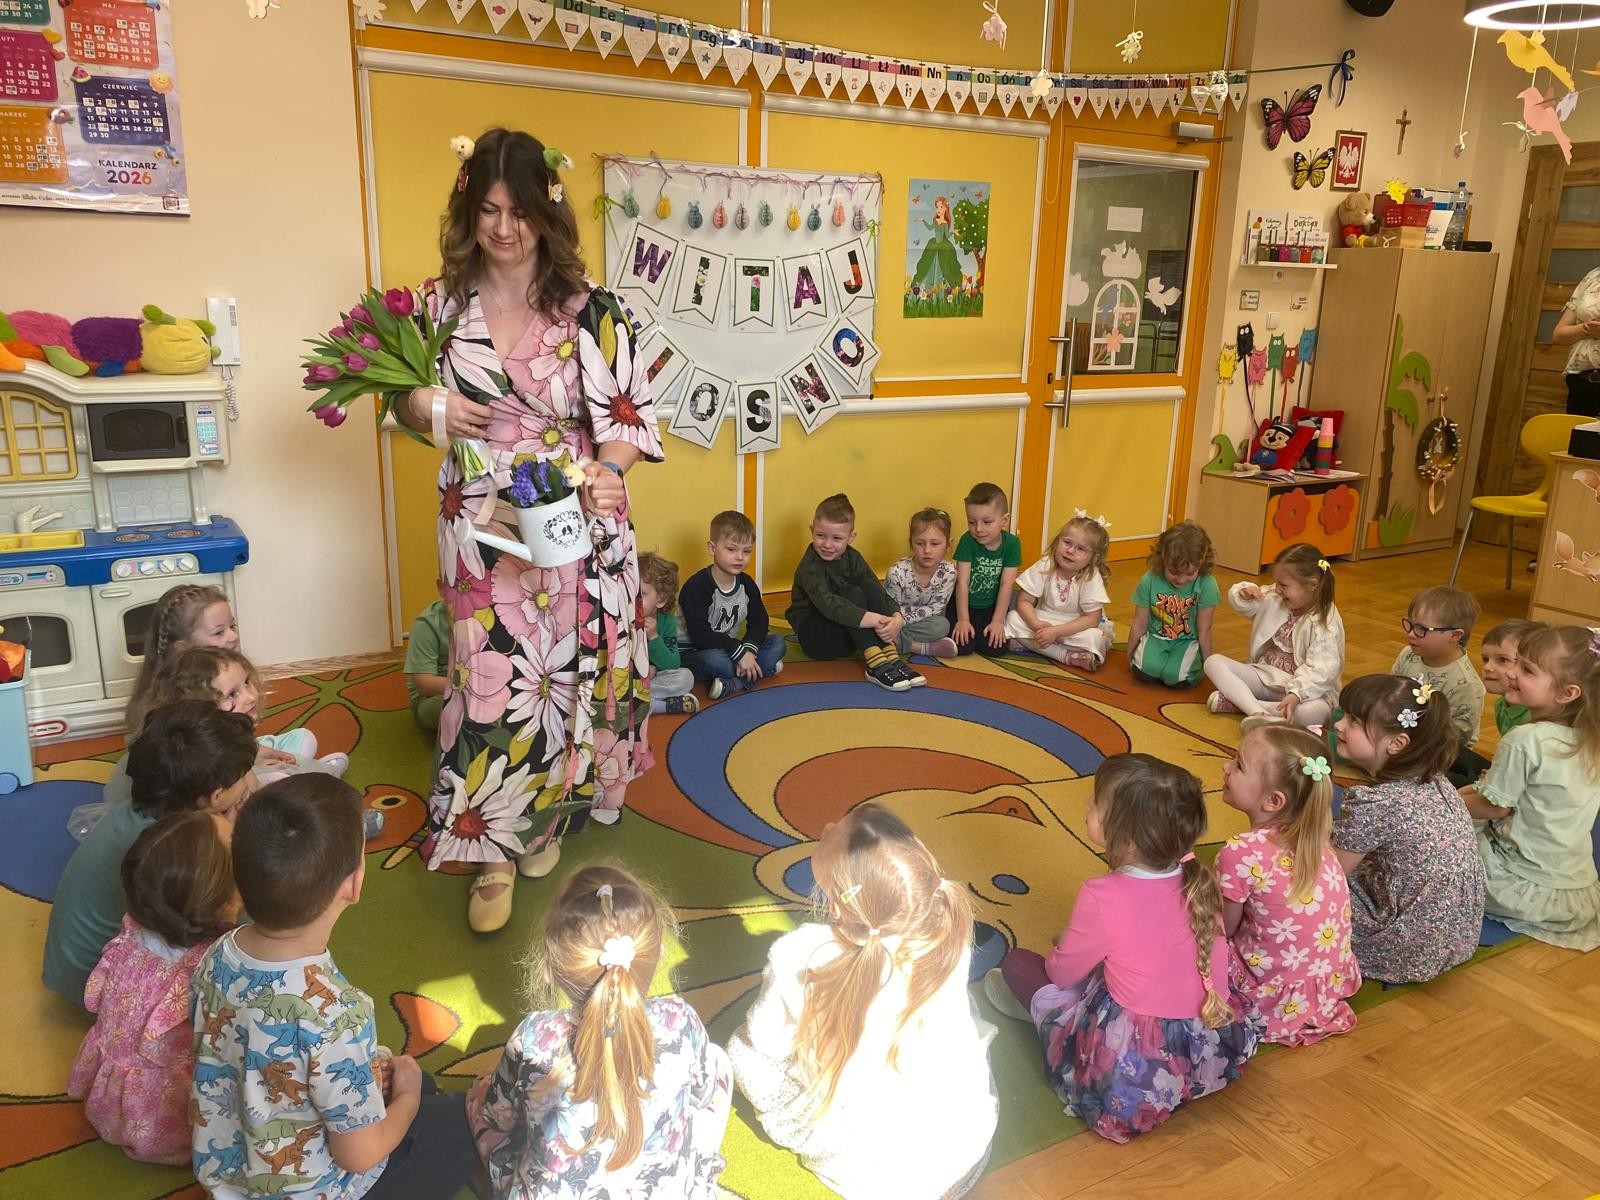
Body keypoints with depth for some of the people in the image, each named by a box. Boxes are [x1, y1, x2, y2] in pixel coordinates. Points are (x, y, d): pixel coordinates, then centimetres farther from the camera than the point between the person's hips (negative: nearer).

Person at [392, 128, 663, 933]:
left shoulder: (589, 310, -4)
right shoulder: (441, 305, 3)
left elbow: (630, 413, -4)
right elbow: (406, 402, 14)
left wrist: (607, 469, -23)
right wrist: (431, 410, -9)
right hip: (482, 531, 1)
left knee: (567, 672, 8)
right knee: (492, 678, 1)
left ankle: (548, 817, 34)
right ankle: (494, 849, 17)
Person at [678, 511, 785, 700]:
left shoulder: (747, 585, 2)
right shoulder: (696, 587, -20)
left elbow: (759, 622, 2)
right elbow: (700, 634, -27)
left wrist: (749, 649, -20)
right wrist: (739, 652, -28)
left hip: (728, 648, 8)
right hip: (693, 653, -7)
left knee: (778, 643, -8)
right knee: (714, 660, -41)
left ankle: (731, 683, -25)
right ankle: (763, 669, -16)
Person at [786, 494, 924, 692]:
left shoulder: (852, 558, 1)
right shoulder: (809, 567, -20)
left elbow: (880, 593, -8)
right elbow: (828, 604, -37)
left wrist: (897, 618, -30)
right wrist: (875, 620, -46)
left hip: (850, 636, 6)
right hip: (814, 637, -6)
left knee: (870, 587, -19)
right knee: (853, 594, -28)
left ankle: (890, 657, -27)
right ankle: (876, 663, -38)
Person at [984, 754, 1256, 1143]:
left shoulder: (1102, 897, -24)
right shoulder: (1198, 882, -10)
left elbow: (1063, 972, -7)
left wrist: (1066, 948, 17)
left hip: (1132, 1066, -6)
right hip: (1211, 1047, 6)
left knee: (1016, 963, 7)